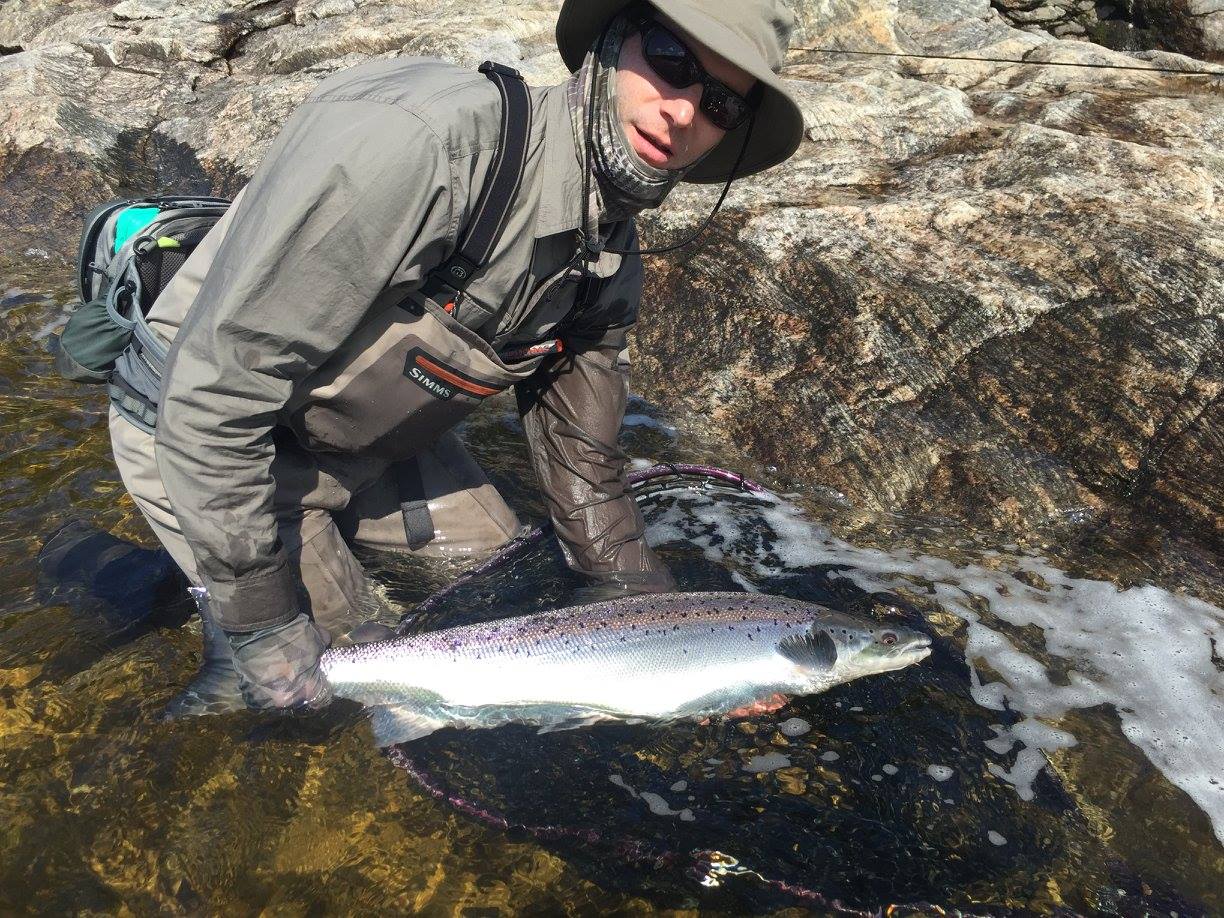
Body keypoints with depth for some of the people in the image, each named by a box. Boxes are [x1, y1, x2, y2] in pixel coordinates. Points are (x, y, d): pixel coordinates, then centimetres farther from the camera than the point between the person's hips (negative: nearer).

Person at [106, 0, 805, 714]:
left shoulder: (613, 260, -9)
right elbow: (212, 394, -33)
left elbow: (584, 466, 1)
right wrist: (264, 622, -25)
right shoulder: (413, 139, -37)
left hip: (366, 446, 7)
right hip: (199, 440, -7)